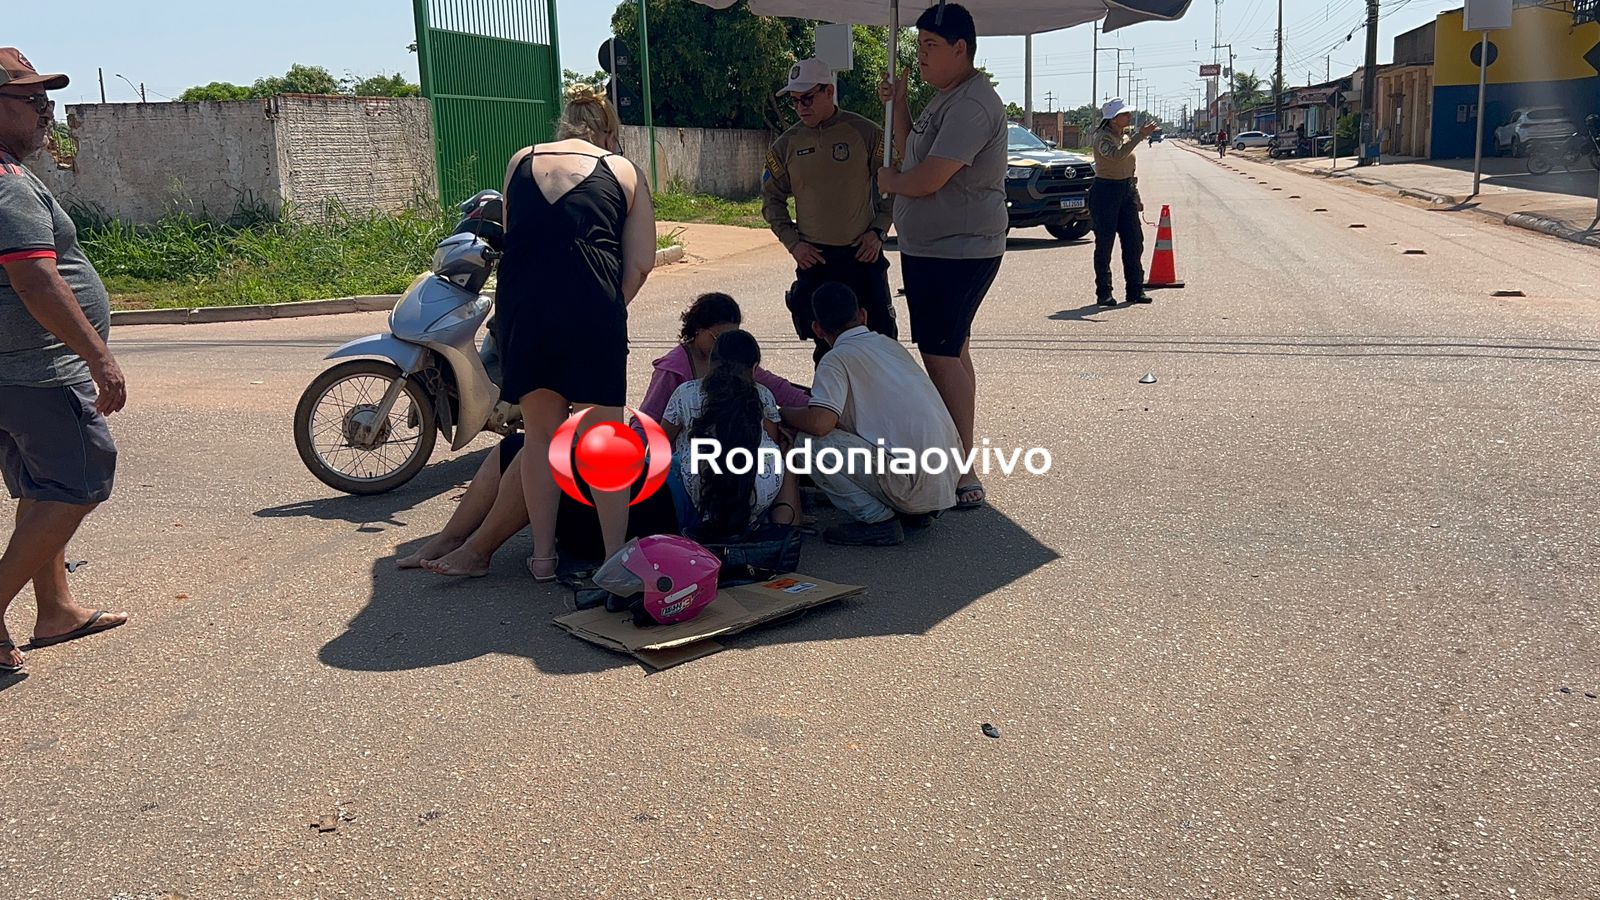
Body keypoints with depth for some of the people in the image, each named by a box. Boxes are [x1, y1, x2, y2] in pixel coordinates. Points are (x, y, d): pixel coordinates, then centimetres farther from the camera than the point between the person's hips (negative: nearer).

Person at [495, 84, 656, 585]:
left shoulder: (520, 163, 21)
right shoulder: (624, 172, 14)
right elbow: (640, 263, 6)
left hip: (521, 307, 3)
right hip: (591, 308, -2)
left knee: (540, 432, 15)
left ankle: (543, 555, 20)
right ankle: (615, 558, 7)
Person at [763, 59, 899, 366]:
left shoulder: (865, 133, -3)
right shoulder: (786, 144, 4)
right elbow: (771, 199, 12)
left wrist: (878, 231, -4)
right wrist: (793, 243, 0)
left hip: (863, 254, -2)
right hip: (814, 258, 2)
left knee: (881, 337, -1)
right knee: (825, 343, 6)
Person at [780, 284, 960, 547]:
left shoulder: (837, 359, -5)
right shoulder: (891, 345, 19)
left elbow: (819, 423, -19)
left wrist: (783, 413, 3)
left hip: (913, 484, -8)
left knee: (808, 441, -7)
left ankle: (877, 519, -4)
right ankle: (917, 513, 16)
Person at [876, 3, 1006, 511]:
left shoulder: (972, 105, -20)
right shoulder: (945, 98, 15)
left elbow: (926, 180, -25)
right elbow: (911, 152, 24)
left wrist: (886, 180, -5)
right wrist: (898, 106, 10)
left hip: (958, 252, -11)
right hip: (931, 248, 11)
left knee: (941, 355, -13)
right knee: (951, 351, 16)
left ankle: (965, 477, -10)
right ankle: (956, 457, 27)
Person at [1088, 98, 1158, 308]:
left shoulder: (1127, 135, 13)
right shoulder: (1102, 137, -11)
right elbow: (1118, 154, -32)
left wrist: (1136, 198, 19)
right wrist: (1140, 135, -33)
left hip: (1126, 191, 8)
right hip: (1105, 192, -7)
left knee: (1134, 243, 5)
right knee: (1104, 244, -2)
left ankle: (1135, 290, 12)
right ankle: (1103, 293, 4)